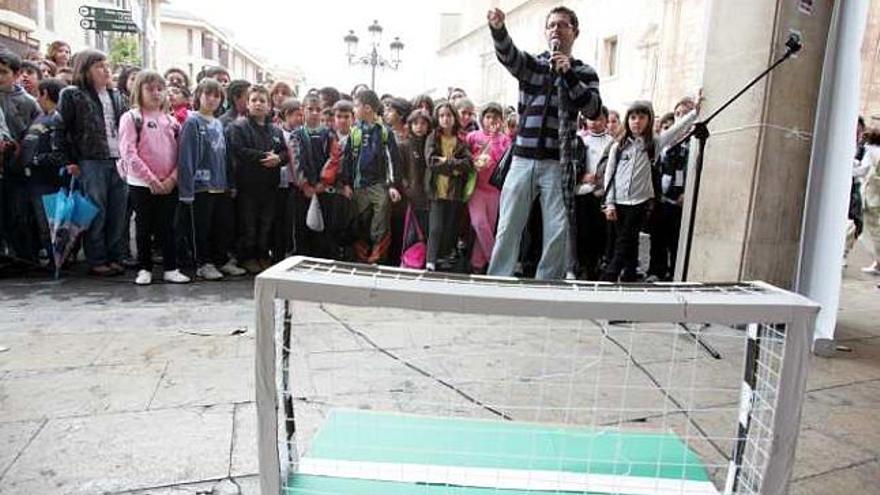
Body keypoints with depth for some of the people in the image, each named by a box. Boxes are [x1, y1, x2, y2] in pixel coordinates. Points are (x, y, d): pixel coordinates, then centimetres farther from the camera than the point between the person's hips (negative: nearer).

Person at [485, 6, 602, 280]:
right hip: (523, 160, 1)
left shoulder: (584, 72, 10)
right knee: (508, 227, 0)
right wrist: (498, 28, -34)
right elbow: (507, 53, -12)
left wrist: (568, 74, -14)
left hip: (557, 164, 0)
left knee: (558, 231, -1)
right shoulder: (530, 63, 10)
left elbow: (593, 109, -5)